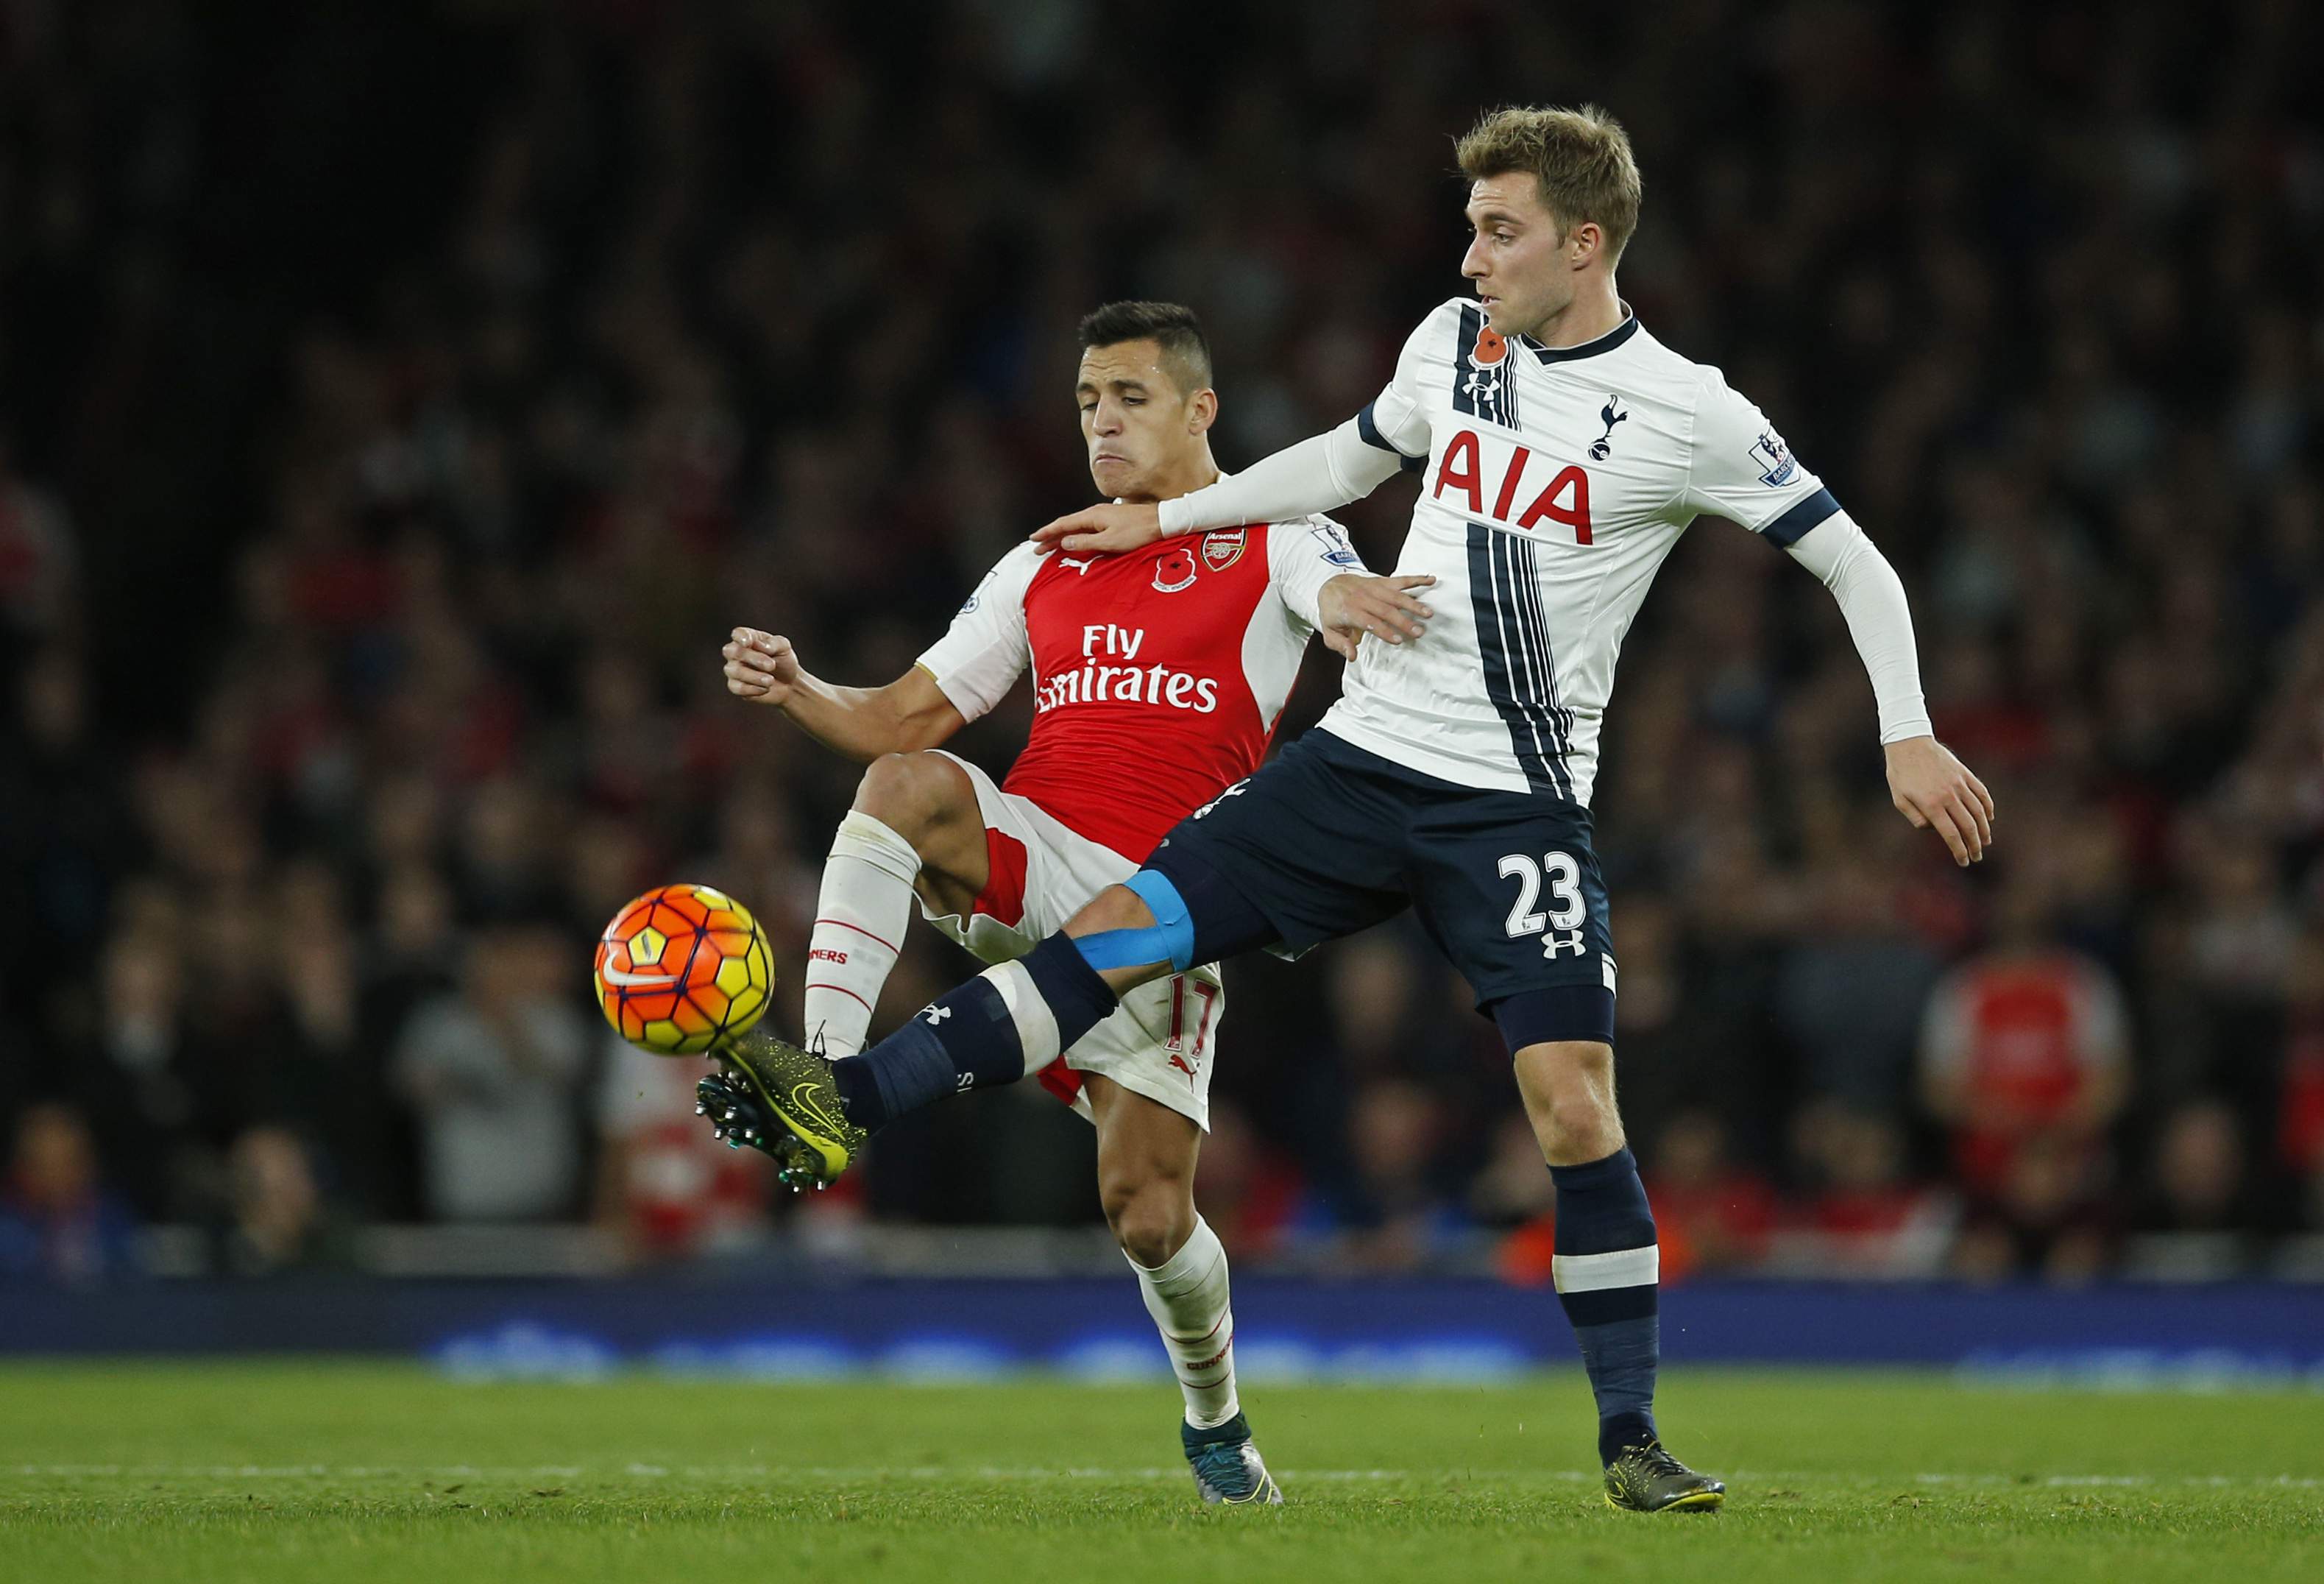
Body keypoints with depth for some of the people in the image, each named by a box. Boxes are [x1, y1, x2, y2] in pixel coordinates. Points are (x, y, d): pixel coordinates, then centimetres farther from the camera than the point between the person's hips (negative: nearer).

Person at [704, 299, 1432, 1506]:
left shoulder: (1275, 539, 6)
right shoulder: (1042, 571, 19)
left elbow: (1346, 595, -17)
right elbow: (902, 719, 17)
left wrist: (1348, 603, -43)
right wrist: (795, 692, -4)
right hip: (1027, 860, 3)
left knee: (1146, 1213, -7)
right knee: (911, 784, -31)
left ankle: (1216, 1421, 23)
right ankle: (825, 1079, -36)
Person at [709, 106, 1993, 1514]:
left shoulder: (1685, 413, -8)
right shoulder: (1458, 341, 7)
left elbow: (1855, 562, -2)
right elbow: (1354, 459, 27)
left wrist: (1909, 735, -11)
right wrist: (1163, 519, 30)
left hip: (1517, 804, -5)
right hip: (1366, 758, 5)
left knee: (1574, 1101, -15)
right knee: (1127, 925, -6)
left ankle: (1632, 1436, -4)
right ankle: (851, 1107, -10)